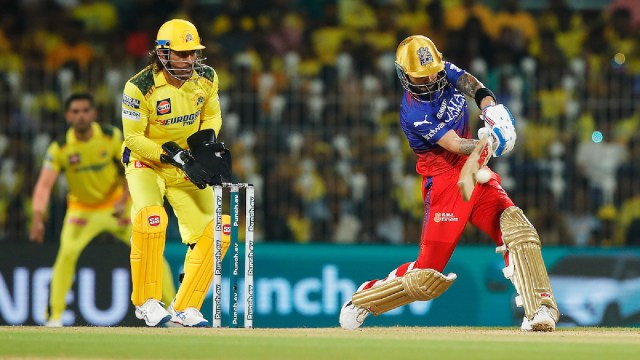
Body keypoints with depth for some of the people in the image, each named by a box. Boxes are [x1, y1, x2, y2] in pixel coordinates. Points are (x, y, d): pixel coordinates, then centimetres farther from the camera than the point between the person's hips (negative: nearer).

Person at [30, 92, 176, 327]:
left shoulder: (112, 136, -17)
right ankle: (54, 317, -15)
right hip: (82, 209, -1)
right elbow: (44, 185, -29)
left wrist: (124, 201, -25)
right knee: (67, 253, -23)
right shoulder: (59, 148, -21)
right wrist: (38, 218, -44)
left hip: (116, 205, 1)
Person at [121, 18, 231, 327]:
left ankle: (185, 308, 7)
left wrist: (207, 142, -12)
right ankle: (146, 301, -16)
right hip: (145, 164, -5)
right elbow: (134, 139, -18)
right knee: (150, 219, -32)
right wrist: (176, 157, -26)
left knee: (214, 232, -7)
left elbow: (212, 117, 10)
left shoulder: (206, 78, -7)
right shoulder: (140, 88, -22)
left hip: (187, 168, 5)